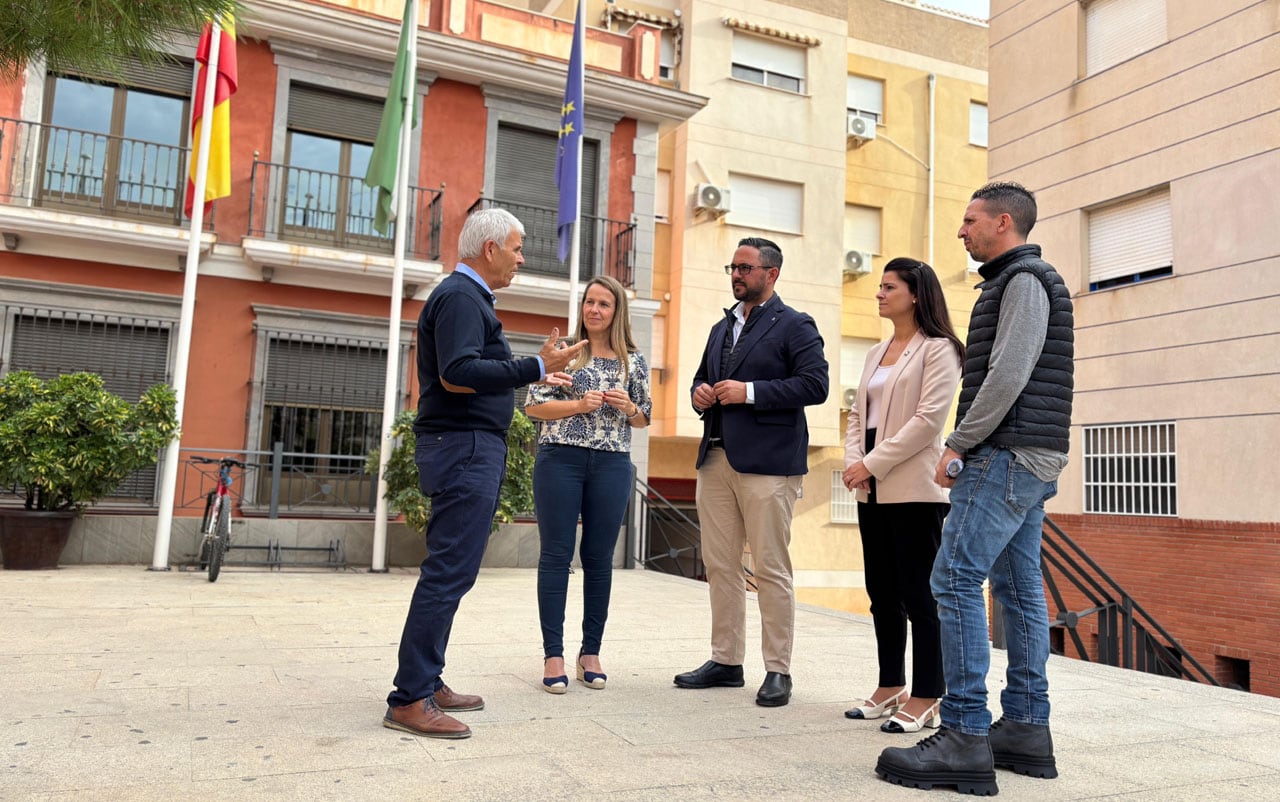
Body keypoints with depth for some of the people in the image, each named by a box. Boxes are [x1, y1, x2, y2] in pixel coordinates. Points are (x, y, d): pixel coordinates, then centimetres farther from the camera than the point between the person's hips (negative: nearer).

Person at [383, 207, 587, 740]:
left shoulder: (466, 296, 22)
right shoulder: (461, 297, -11)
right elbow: (457, 374, -25)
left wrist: (533, 376, 27)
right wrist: (534, 368, -24)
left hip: (465, 449, 11)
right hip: (465, 447, -11)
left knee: (448, 571, 13)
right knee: (449, 572, -10)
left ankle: (427, 684, 21)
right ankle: (410, 700, -5)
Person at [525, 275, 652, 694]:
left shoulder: (634, 361, 10)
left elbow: (643, 420, 16)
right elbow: (533, 405, 0)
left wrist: (627, 407, -6)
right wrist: (579, 405, -13)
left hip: (611, 466, 2)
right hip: (560, 460, -2)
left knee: (599, 558, 6)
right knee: (556, 554, 0)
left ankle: (591, 652, 17)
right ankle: (553, 654, 7)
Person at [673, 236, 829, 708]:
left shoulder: (794, 326, -1)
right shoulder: (721, 328, 21)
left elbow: (815, 384, -11)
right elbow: (702, 378, 29)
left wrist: (750, 392, -16)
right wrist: (700, 395, 4)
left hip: (767, 462, -7)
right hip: (716, 459, 7)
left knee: (771, 569, -2)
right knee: (719, 566, 9)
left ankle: (778, 671, 7)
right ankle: (725, 661, 20)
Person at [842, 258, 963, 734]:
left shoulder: (937, 349, -5)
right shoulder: (877, 353, 18)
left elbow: (928, 418, -15)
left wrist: (873, 463, -16)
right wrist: (852, 462, -2)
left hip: (914, 489, -8)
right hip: (873, 490, 8)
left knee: (919, 595, -3)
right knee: (882, 592, 11)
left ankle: (925, 701, 6)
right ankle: (890, 689, 22)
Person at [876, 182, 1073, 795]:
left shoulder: (1024, 279, -9)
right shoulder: (1014, 282, 23)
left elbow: (1009, 375, -20)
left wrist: (958, 444, -13)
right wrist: (967, 447, 14)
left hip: (1008, 456, -11)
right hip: (1026, 463, 11)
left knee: (955, 578, -13)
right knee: (1018, 588, 10)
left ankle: (965, 736, -12)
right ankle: (1026, 728, 16)